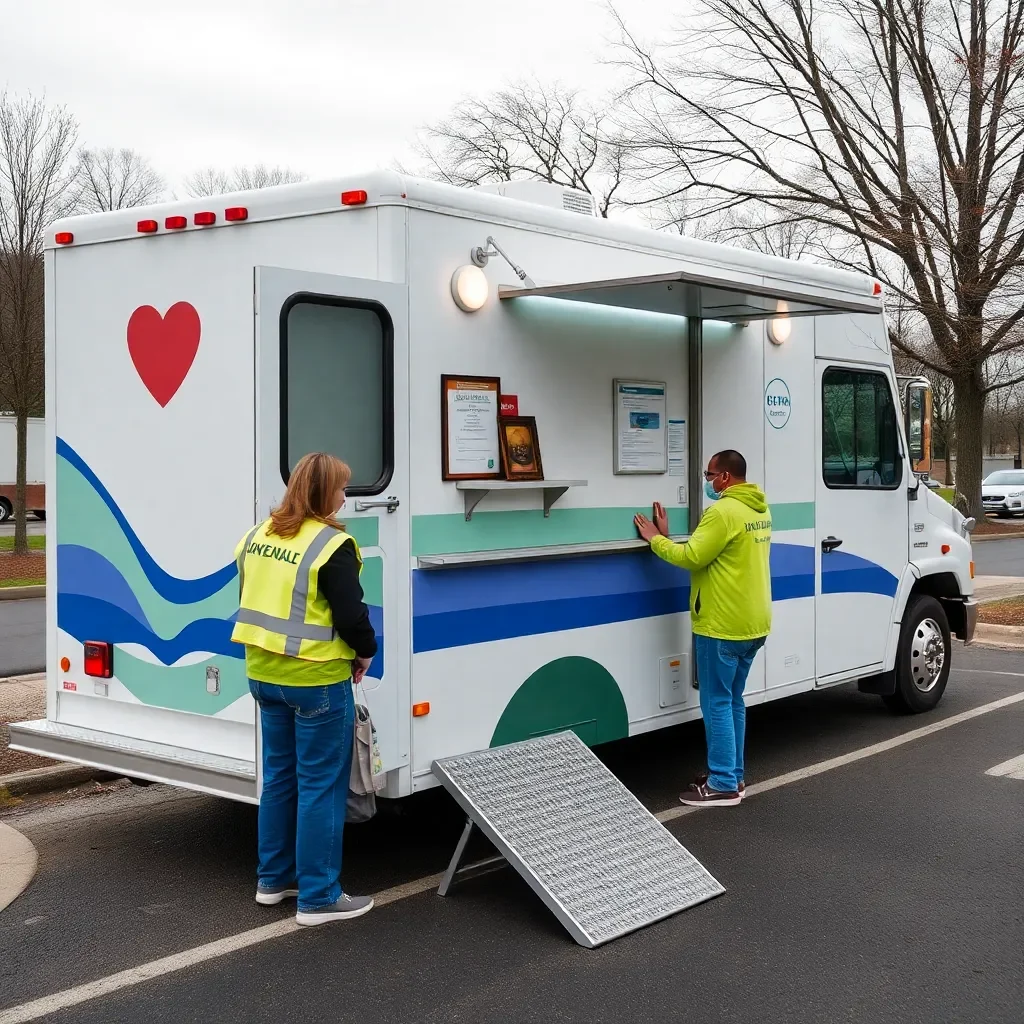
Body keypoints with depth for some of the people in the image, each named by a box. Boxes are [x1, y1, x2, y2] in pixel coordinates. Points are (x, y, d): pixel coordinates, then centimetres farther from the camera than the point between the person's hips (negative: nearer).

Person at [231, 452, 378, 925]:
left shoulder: (258, 535, 7)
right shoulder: (332, 545, -17)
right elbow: (352, 615, -18)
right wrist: (365, 652, 1)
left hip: (263, 673, 8)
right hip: (316, 680, -8)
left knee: (279, 775, 19)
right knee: (321, 786, 1)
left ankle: (273, 878, 30)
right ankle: (318, 898, 7)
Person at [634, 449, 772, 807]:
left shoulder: (724, 512, -18)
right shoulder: (759, 510, 12)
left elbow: (692, 557, -19)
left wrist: (655, 539, -4)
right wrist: (666, 538, 9)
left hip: (722, 626, -9)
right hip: (752, 624, 9)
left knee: (716, 704, -2)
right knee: (732, 701, 17)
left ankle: (724, 785, 2)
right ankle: (731, 773, 24)